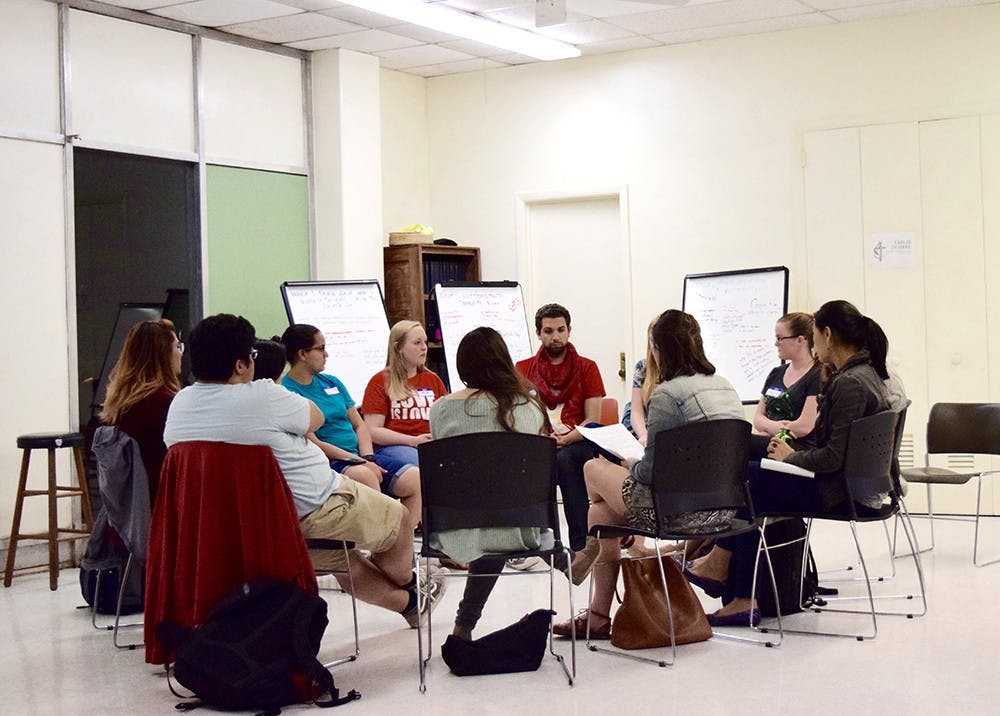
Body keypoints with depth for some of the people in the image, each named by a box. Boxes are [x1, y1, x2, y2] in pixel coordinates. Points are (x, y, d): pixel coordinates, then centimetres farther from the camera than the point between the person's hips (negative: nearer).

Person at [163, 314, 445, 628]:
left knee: (340, 556, 31)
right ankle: (406, 583, 44)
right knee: (397, 518, 18)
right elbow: (315, 418, -8)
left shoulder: (179, 405, -7)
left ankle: (408, 603, 45)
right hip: (310, 512, -8)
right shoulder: (261, 398, -28)